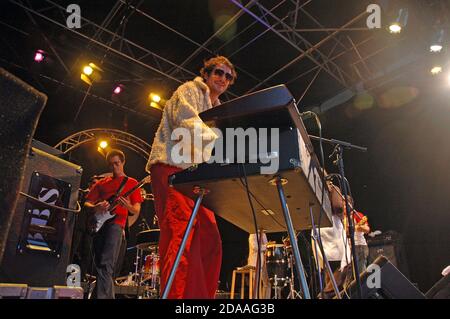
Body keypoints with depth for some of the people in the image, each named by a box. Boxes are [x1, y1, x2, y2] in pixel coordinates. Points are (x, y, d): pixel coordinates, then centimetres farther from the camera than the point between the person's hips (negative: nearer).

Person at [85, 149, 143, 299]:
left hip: (115, 224, -5)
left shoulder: (132, 183, 10)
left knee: (105, 265, -18)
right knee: (99, 265, 8)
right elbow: (87, 203, 16)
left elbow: (136, 210, 5)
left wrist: (128, 206, -19)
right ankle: (108, 296, 21)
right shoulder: (101, 183, 20)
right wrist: (96, 207, -7)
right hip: (98, 224, 5)